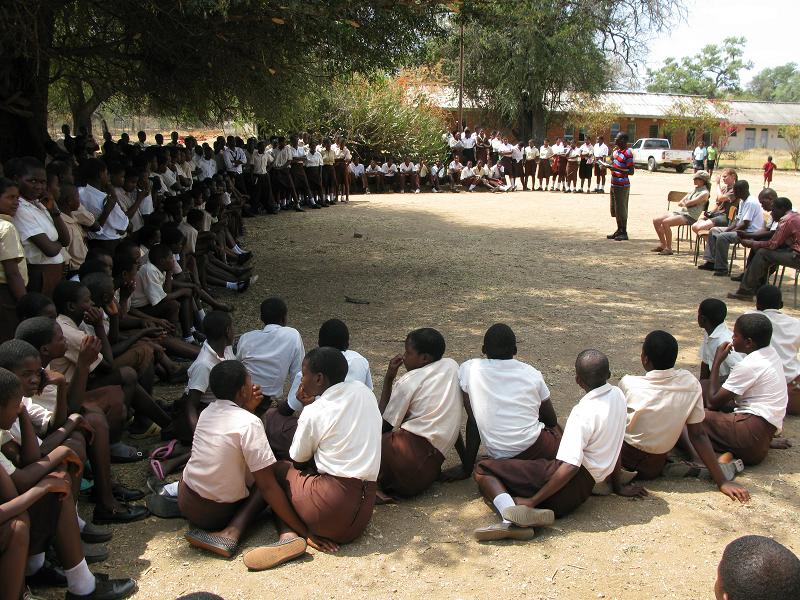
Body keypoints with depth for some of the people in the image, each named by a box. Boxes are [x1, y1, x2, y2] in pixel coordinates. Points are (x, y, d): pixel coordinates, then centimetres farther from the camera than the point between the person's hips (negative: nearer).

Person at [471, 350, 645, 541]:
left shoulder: (583, 413, -17)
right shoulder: (618, 396, 7)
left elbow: (570, 466, -23)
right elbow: (613, 446, 19)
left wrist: (533, 501, -18)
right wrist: (618, 487, 31)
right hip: (583, 491, 9)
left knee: (482, 470, -7)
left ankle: (512, 515, -33)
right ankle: (515, 520, -15)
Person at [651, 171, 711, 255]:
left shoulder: (705, 192, -5)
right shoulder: (694, 190, 22)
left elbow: (690, 203, -15)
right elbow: (680, 203, 19)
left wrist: (684, 203, 5)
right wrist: (686, 204, 0)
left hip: (690, 217, -9)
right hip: (680, 212, 9)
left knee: (665, 222, -30)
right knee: (656, 221, -1)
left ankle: (669, 249, -23)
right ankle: (663, 244, 11)